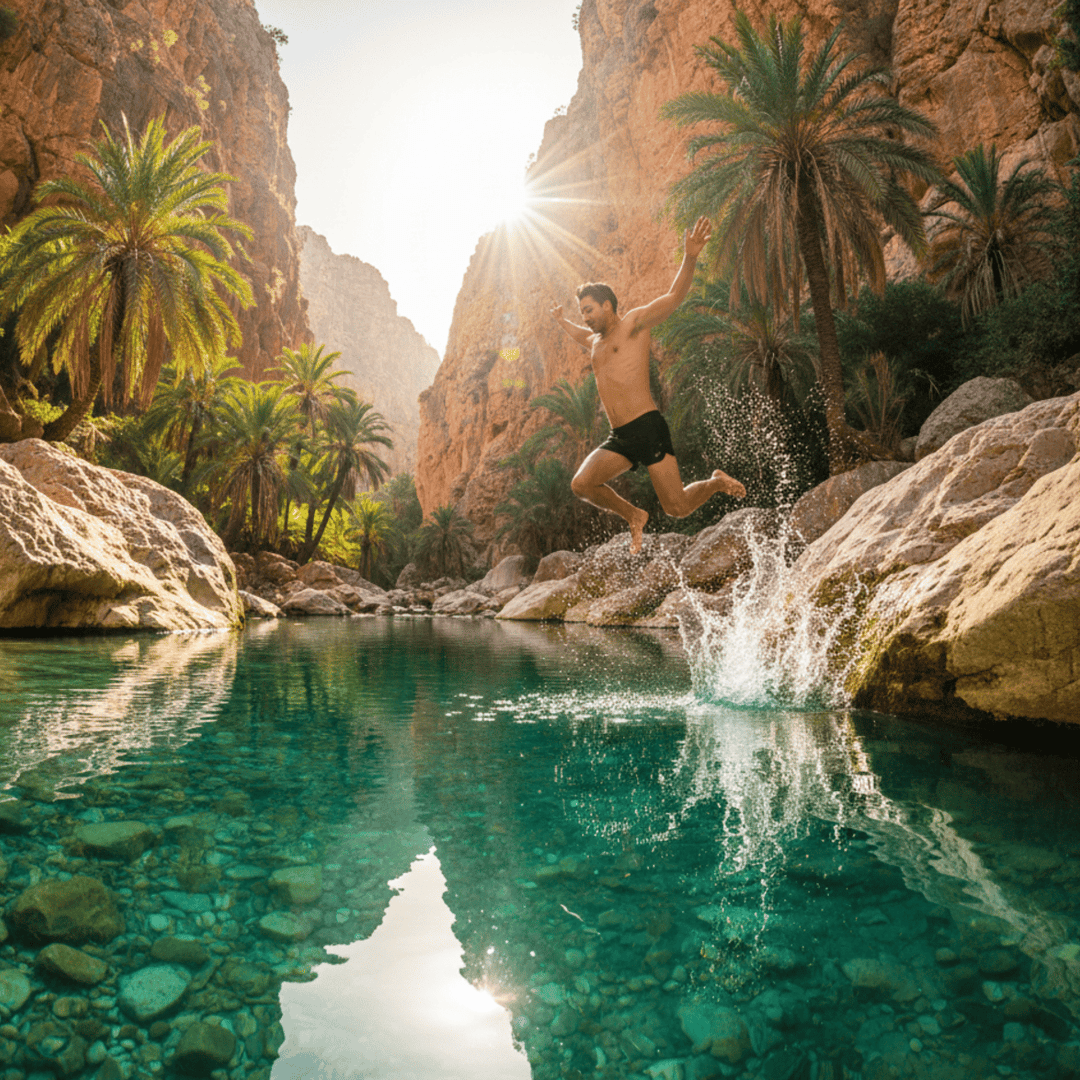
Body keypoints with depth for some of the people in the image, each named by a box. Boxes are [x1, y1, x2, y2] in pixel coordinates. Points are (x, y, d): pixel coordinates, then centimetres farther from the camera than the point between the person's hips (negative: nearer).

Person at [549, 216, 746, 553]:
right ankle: (634, 516, 9)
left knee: (677, 508, -11)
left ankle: (717, 482, 23)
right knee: (581, 484, -17)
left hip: (647, 428, -7)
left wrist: (689, 258, -26)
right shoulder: (596, 343, 24)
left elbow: (674, 297, -11)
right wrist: (562, 322, 65)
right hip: (618, 438, 7)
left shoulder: (634, 323, 3)